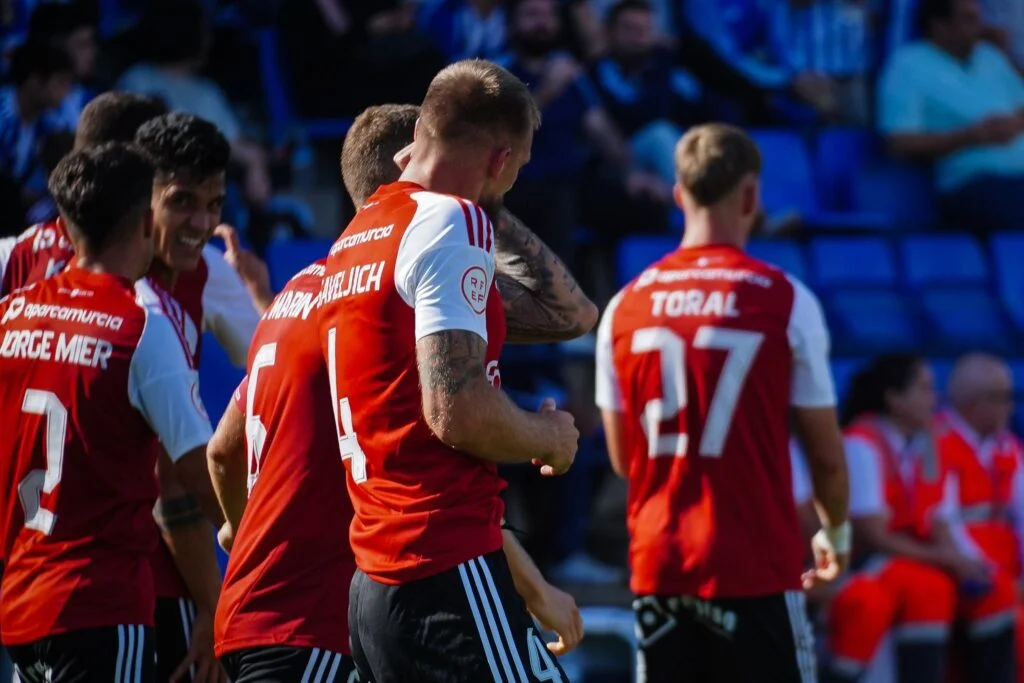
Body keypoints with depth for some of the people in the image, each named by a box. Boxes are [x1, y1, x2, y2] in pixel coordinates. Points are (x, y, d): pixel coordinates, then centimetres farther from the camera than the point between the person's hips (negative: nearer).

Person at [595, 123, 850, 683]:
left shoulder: (625, 307, 4)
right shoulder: (786, 301, -6)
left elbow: (621, 458, 12)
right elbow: (826, 454, -1)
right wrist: (836, 532, 18)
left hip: (657, 559, 4)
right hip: (756, 563, -4)